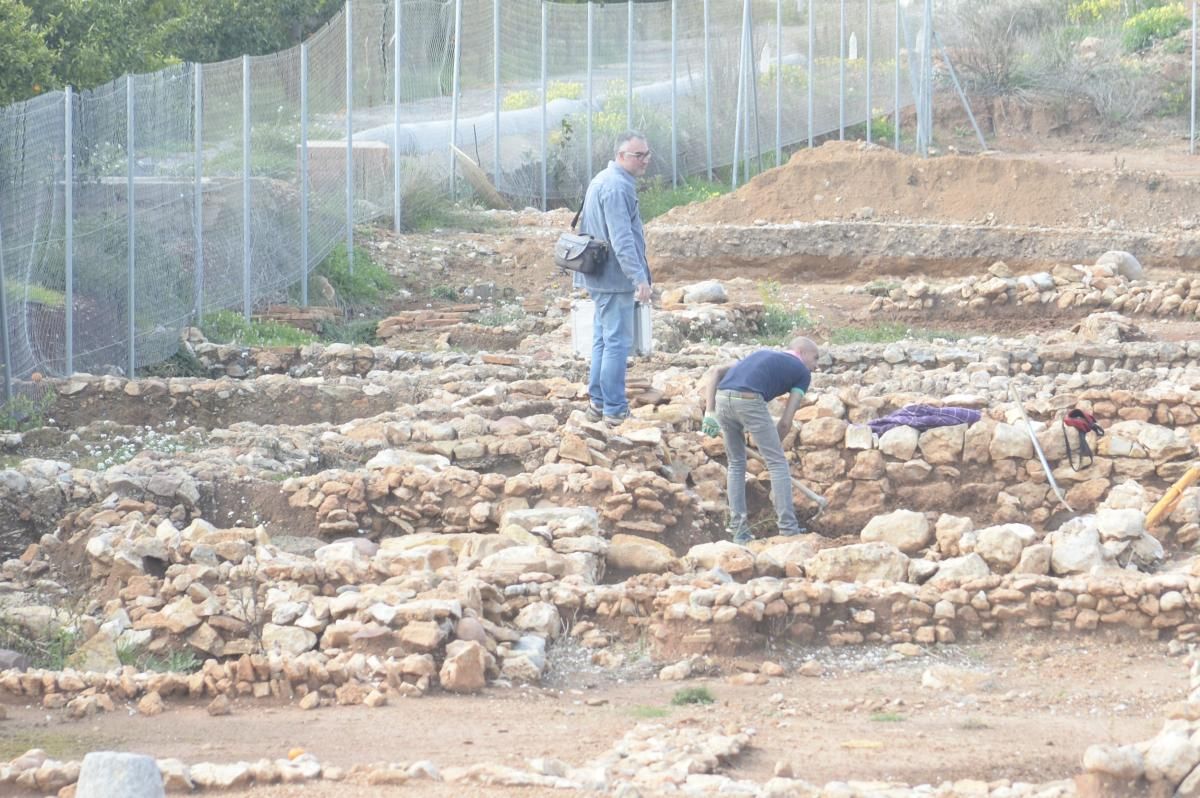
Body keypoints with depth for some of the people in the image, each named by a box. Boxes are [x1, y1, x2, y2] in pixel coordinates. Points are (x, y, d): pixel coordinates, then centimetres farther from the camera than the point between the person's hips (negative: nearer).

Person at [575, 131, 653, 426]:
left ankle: (598, 402, 23)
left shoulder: (603, 181, 15)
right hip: (615, 279, -11)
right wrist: (639, 278, -30)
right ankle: (615, 409, -5)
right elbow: (622, 239, -26)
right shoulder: (617, 188, -19)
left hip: (601, 277, 11)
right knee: (617, 343, -7)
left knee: (603, 340, 16)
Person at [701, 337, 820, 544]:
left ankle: (739, 530, 18)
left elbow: (715, 372, 23)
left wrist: (709, 412, 16)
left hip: (722, 398, 6)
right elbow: (786, 422, 11)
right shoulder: (802, 372, 19)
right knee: (778, 463, 7)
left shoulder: (763, 355, 35)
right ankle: (788, 530, 5)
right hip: (749, 401, -6)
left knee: (736, 463, 21)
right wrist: (775, 447, 26)